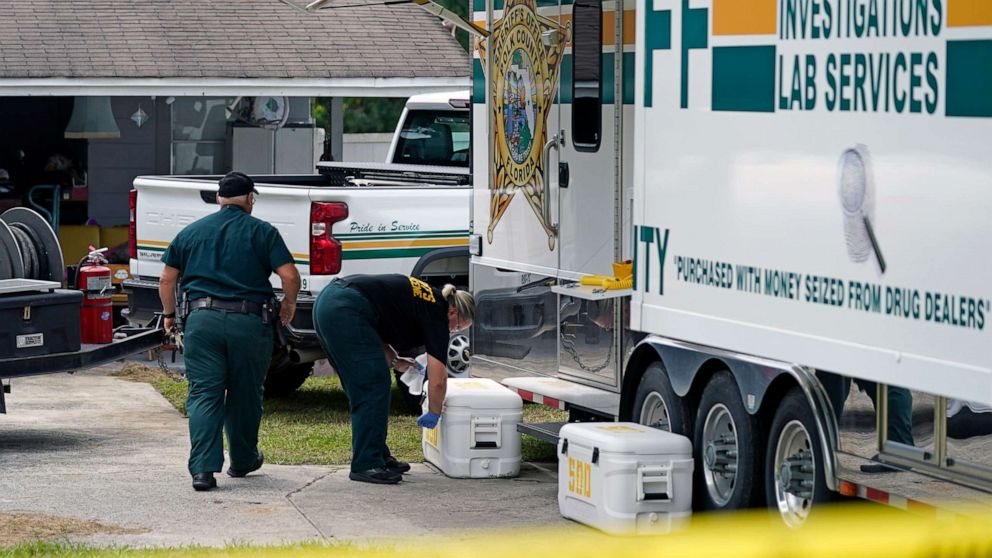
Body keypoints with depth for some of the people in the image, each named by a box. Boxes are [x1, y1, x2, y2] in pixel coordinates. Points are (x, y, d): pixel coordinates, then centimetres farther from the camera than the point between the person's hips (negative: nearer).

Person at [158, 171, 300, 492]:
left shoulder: (191, 232, 14)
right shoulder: (261, 231, 5)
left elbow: (167, 279, 14)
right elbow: (289, 275, -5)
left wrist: (169, 314, 28)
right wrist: (289, 303, 13)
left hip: (202, 319, 1)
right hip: (248, 321, -1)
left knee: (203, 395, -1)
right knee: (245, 395, 15)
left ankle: (203, 468, -15)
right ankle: (242, 461, 30)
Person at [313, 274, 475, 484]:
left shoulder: (421, 300, 24)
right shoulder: (436, 314, 0)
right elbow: (437, 380, -1)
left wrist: (394, 361, 19)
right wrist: (434, 414, 13)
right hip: (345, 310, -10)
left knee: (362, 388, 16)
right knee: (373, 387, -5)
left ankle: (378, 456, 22)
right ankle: (366, 465, -5)